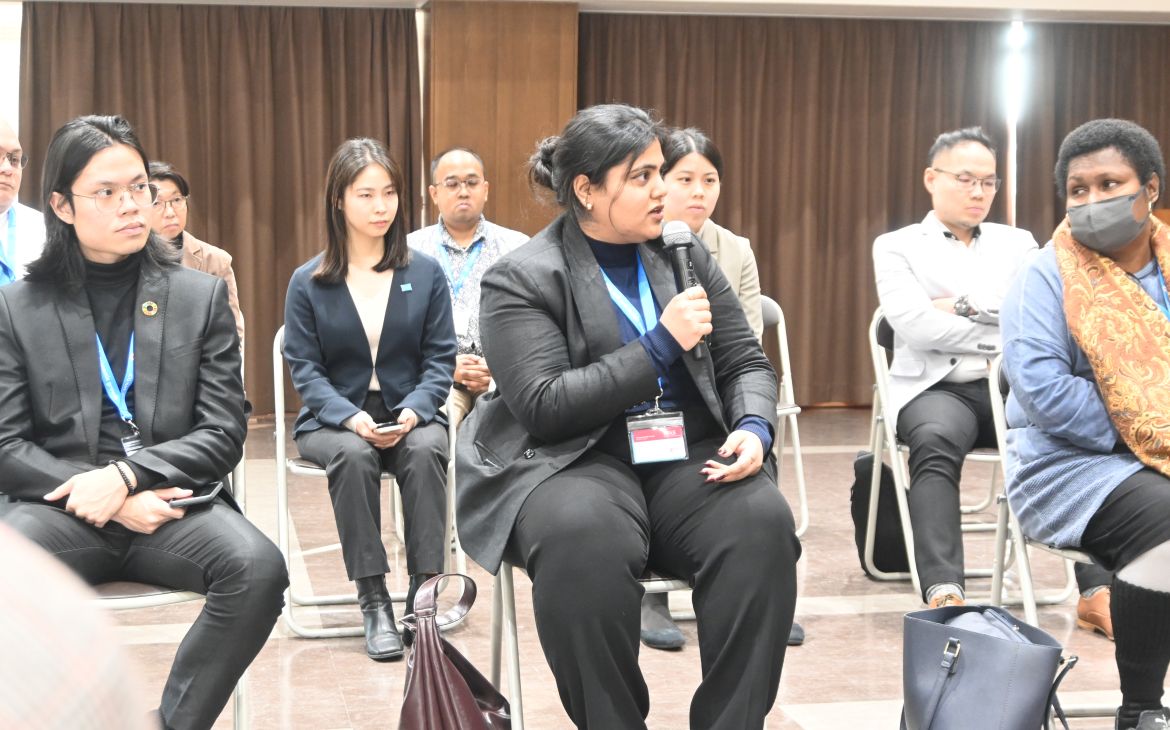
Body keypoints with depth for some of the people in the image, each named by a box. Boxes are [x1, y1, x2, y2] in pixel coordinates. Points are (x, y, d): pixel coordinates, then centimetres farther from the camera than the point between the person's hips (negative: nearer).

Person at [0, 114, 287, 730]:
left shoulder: (201, 296, 9)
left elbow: (224, 435, 3)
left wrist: (126, 476, -13)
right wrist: (108, 503, -11)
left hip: (172, 502, 1)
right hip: (64, 506, 0)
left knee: (258, 569, -30)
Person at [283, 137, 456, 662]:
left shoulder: (426, 273, 5)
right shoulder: (308, 283, 3)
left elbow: (440, 358, 3)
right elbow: (305, 368, -1)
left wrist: (413, 412, -17)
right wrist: (351, 418, -19)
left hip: (410, 416, 1)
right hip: (334, 420, 0)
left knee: (426, 451, -33)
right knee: (352, 455, -34)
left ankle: (423, 596, -30)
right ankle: (374, 602, -28)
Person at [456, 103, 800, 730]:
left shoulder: (686, 255, 11)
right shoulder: (521, 278, -4)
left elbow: (747, 364, 13)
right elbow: (543, 406, -14)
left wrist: (754, 429, -10)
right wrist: (661, 345, -18)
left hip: (688, 454, 4)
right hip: (574, 460, -4)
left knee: (761, 523, -28)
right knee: (585, 538, -38)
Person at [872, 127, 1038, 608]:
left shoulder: (1018, 243, 20)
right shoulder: (896, 246, 10)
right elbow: (916, 326, -8)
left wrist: (968, 305, -5)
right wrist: (1006, 338, -5)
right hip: (936, 388, -3)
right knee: (935, 441, -38)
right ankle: (943, 594, -48)